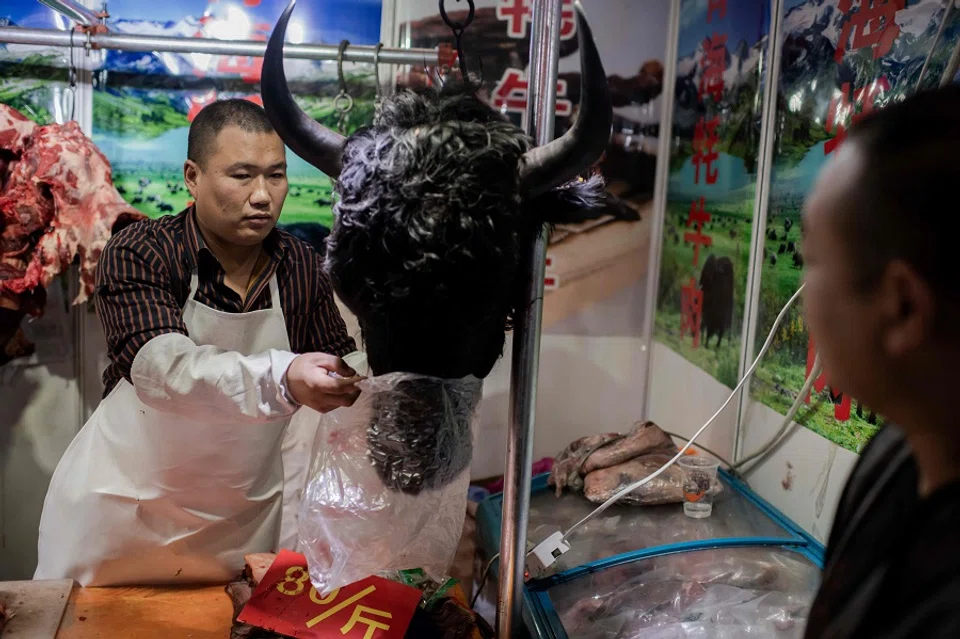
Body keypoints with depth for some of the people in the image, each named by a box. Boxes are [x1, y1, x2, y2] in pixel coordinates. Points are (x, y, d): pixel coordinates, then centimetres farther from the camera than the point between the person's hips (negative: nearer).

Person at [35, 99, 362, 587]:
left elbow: (342, 368, 1)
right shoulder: (138, 254, -15)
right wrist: (279, 380, -46)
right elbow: (158, 366, -31)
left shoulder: (302, 267, -4)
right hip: (122, 510, -2)